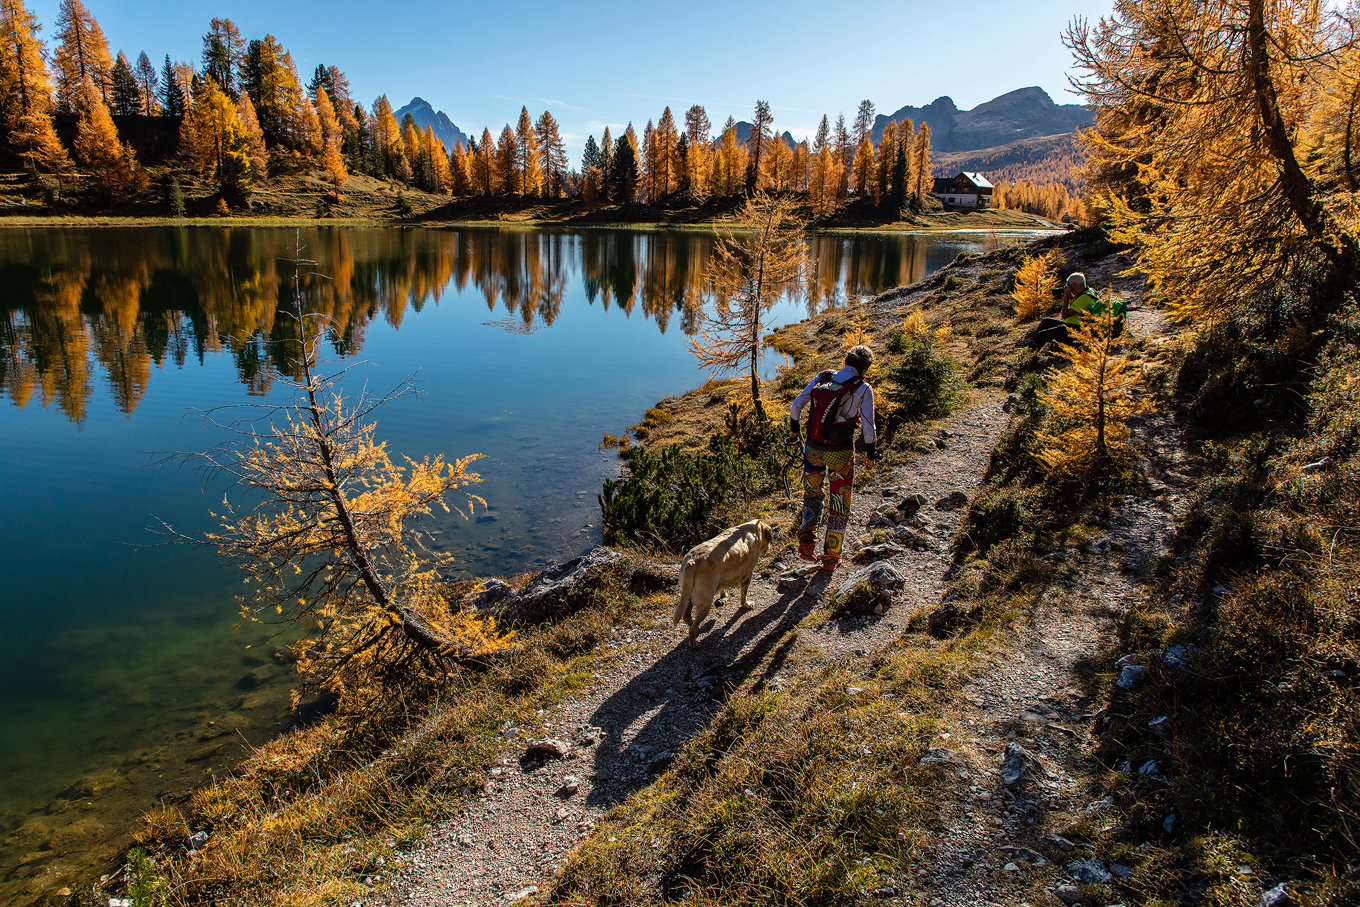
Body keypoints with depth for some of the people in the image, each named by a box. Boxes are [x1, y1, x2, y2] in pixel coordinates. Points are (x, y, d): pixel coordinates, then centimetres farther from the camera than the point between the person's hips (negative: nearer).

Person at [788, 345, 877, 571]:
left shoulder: (822, 378, 0)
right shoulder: (863, 389, -10)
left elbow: (797, 404, 2)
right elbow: (868, 425, -11)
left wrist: (795, 429, 17)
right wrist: (870, 452, 2)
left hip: (814, 448, 3)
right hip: (841, 453, -3)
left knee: (813, 495, 23)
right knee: (840, 504, 13)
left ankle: (807, 536, 0)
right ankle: (831, 557, 20)